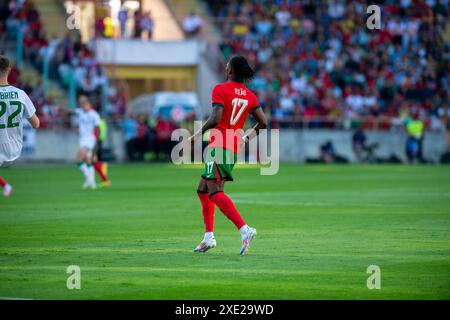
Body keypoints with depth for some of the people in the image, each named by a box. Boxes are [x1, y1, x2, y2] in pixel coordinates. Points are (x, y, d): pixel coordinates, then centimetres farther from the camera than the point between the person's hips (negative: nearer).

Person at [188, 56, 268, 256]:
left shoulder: (220, 90, -8)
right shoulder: (249, 96, 11)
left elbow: (215, 118, -20)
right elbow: (263, 123, 10)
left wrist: (198, 134, -8)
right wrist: (247, 137, 26)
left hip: (219, 147, -8)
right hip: (234, 148, 8)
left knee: (215, 192, -13)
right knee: (203, 190, 18)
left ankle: (244, 229, -30)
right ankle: (208, 237, 13)